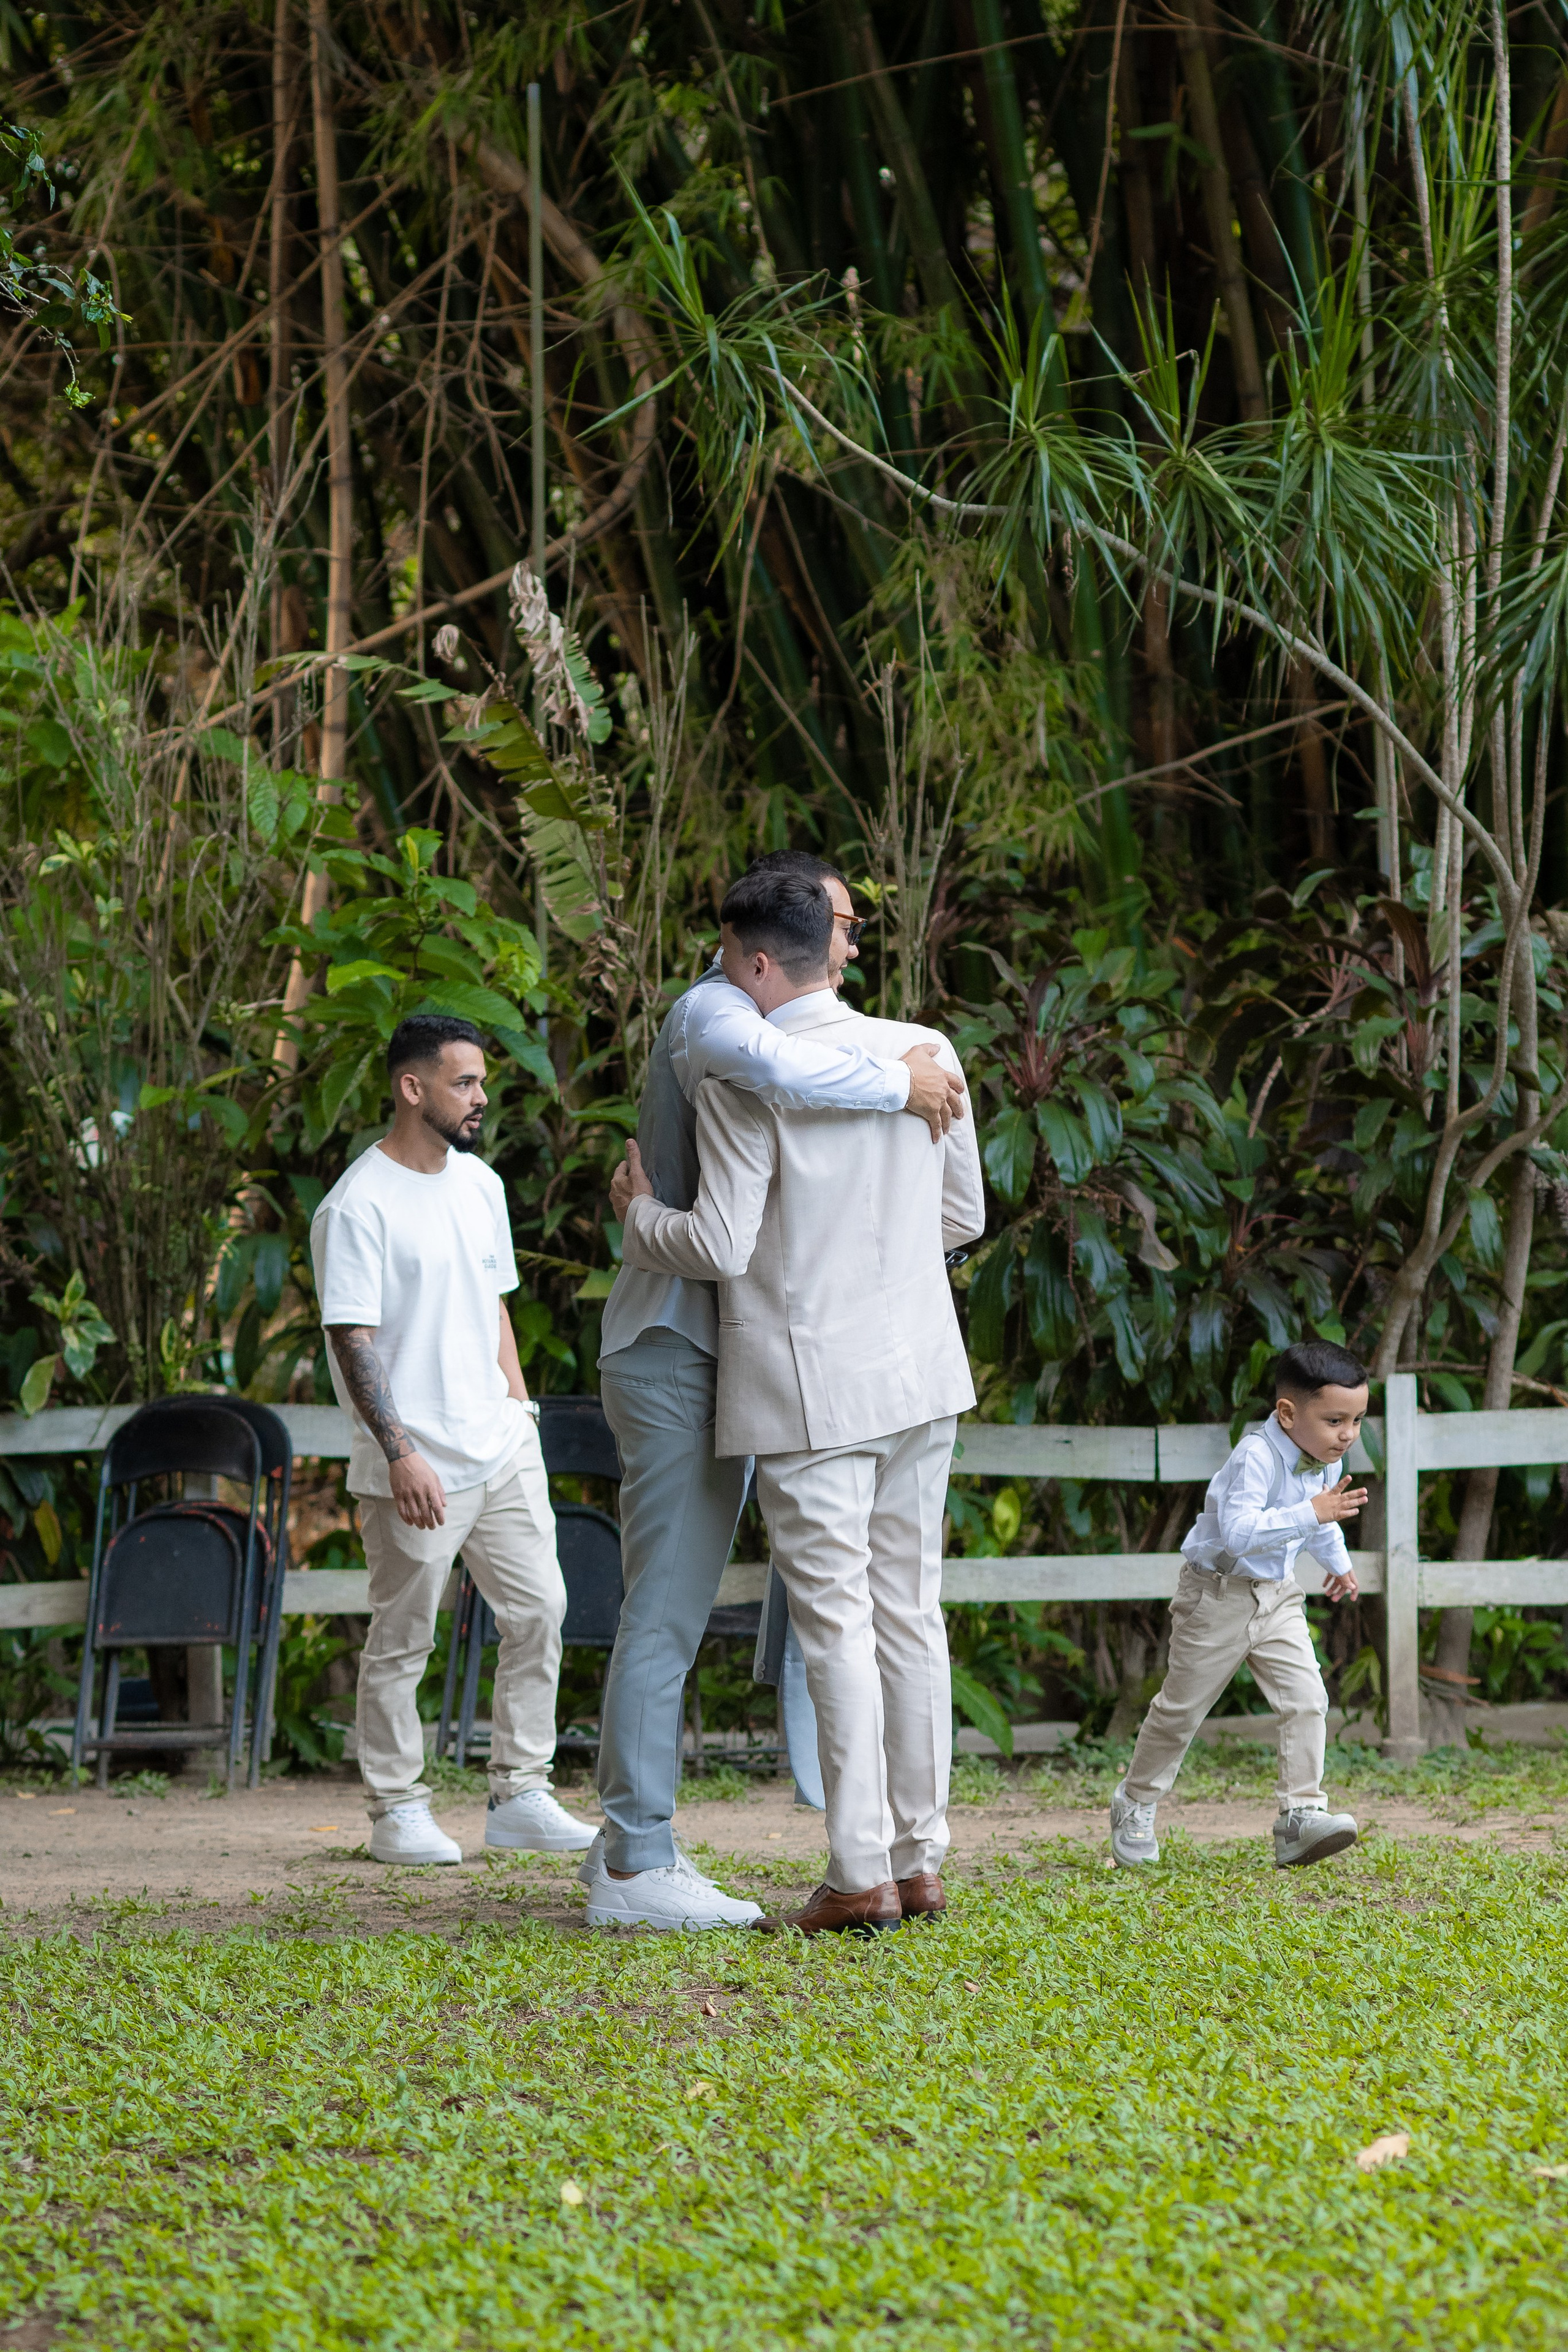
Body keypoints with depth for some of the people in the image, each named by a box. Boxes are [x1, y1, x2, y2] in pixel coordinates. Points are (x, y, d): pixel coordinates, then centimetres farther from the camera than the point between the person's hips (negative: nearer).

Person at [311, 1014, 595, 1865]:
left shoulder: (480, 1185, 13)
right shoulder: (358, 1206, -12)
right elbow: (353, 1339, -15)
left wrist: (520, 1408, 16)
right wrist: (400, 1454, -21)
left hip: (501, 1448, 7)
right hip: (416, 1466, -7)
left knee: (538, 1610, 4)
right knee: (402, 1640, 1)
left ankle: (519, 1796, 11)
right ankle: (396, 1811, 11)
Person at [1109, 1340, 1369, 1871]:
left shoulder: (1326, 1462, -2)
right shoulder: (1257, 1458, -28)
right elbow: (1239, 1531, -41)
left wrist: (1336, 1561, 38)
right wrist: (1310, 1516, -44)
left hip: (1276, 1598, 6)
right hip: (1219, 1594, -6)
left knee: (1306, 1699, -11)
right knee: (1182, 1707, 6)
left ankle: (1301, 1815, -13)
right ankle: (1135, 1804, 25)